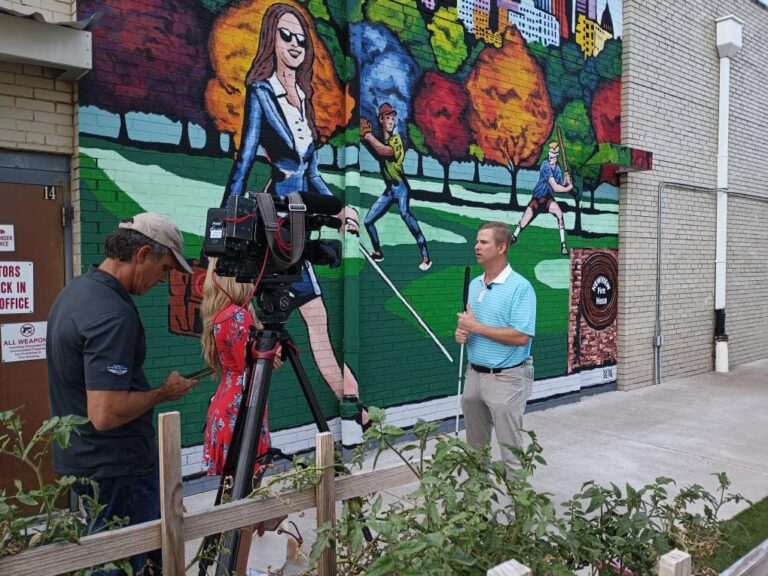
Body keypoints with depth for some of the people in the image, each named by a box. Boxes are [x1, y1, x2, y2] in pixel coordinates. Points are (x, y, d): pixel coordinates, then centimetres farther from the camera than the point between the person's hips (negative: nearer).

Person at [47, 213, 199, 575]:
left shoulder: (74, 291, 5)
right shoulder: (113, 314, -27)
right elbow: (106, 414, -30)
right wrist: (164, 392, -15)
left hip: (81, 459, 10)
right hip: (115, 468, -10)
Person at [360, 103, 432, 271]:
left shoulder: (396, 138, -6)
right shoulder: (379, 140, 16)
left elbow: (384, 150, -26)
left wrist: (369, 137, -15)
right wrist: (366, 136, -10)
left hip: (400, 187, -7)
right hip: (389, 189, 7)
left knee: (406, 216, -27)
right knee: (368, 220, 9)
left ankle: (426, 257, -28)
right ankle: (378, 253, 27)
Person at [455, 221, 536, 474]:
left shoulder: (520, 287, -15)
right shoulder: (473, 285, 9)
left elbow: (521, 337, -23)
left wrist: (476, 327, -20)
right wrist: (462, 332, -5)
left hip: (505, 378, -7)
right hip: (474, 374, 7)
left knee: (511, 450, 3)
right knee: (475, 445, 20)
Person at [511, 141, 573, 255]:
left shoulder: (557, 168, 0)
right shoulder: (545, 166, -19)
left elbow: (561, 185, 1)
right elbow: (555, 187, -24)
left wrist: (566, 181, -18)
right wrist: (568, 188, -15)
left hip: (548, 198, 4)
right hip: (537, 197, -3)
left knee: (559, 214, -23)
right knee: (524, 221, -1)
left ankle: (563, 244, -20)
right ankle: (513, 237, 31)